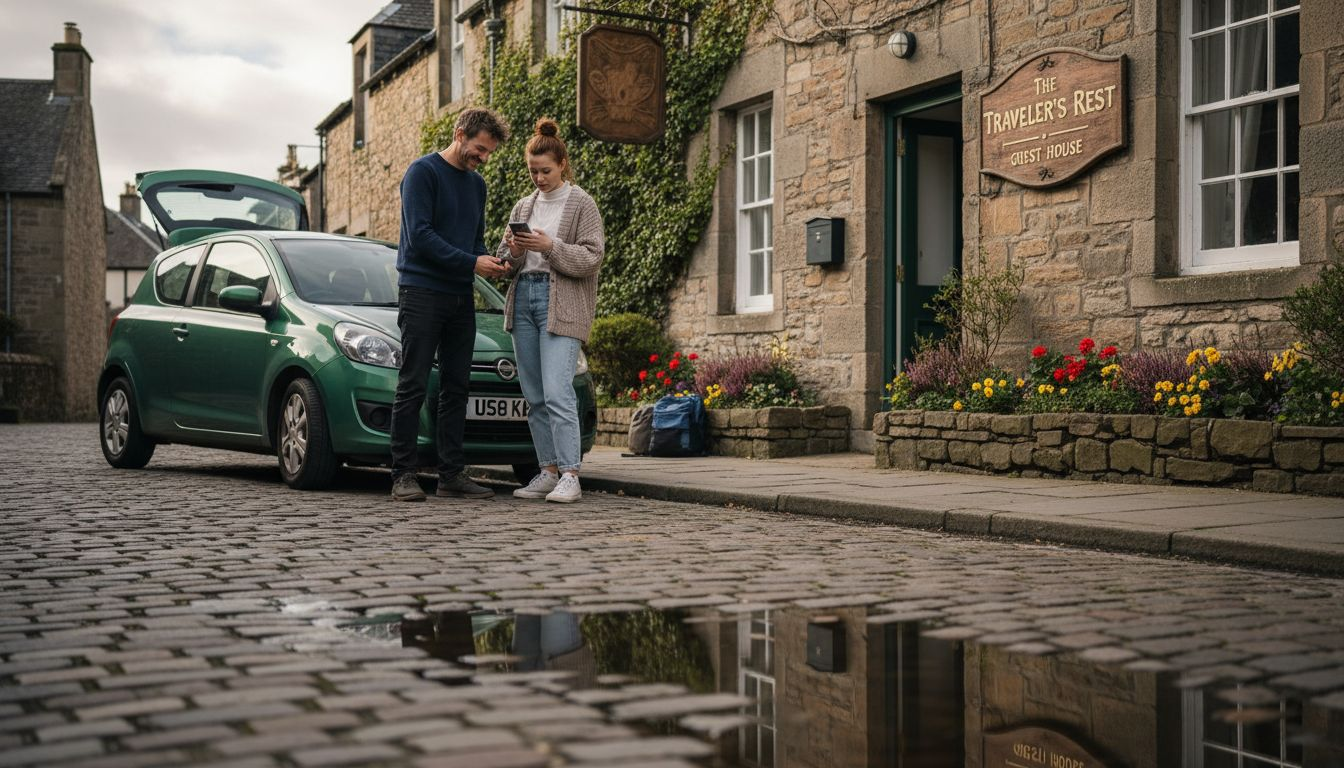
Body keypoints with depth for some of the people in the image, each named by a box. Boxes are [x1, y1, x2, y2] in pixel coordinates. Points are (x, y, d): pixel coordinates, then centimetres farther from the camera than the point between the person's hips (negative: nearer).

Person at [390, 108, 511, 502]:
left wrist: (489, 262, -2)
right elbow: (420, 235, -14)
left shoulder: (477, 184, 17)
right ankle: (404, 474, -2)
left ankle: (452, 473, 11)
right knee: (413, 387, -6)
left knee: (456, 388, 6)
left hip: (461, 297, 7)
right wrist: (472, 263, -17)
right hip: (422, 292, -7)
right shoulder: (423, 172, -6)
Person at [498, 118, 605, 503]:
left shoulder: (581, 204, 1)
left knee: (557, 392, -16)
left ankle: (570, 476, -15)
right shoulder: (524, 206, 17)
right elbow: (507, 261, 18)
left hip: (562, 304, -6)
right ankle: (548, 471, 12)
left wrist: (550, 247, -19)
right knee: (534, 395, 6)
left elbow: (591, 258, -7)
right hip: (523, 298, 6)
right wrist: (513, 251, -4)